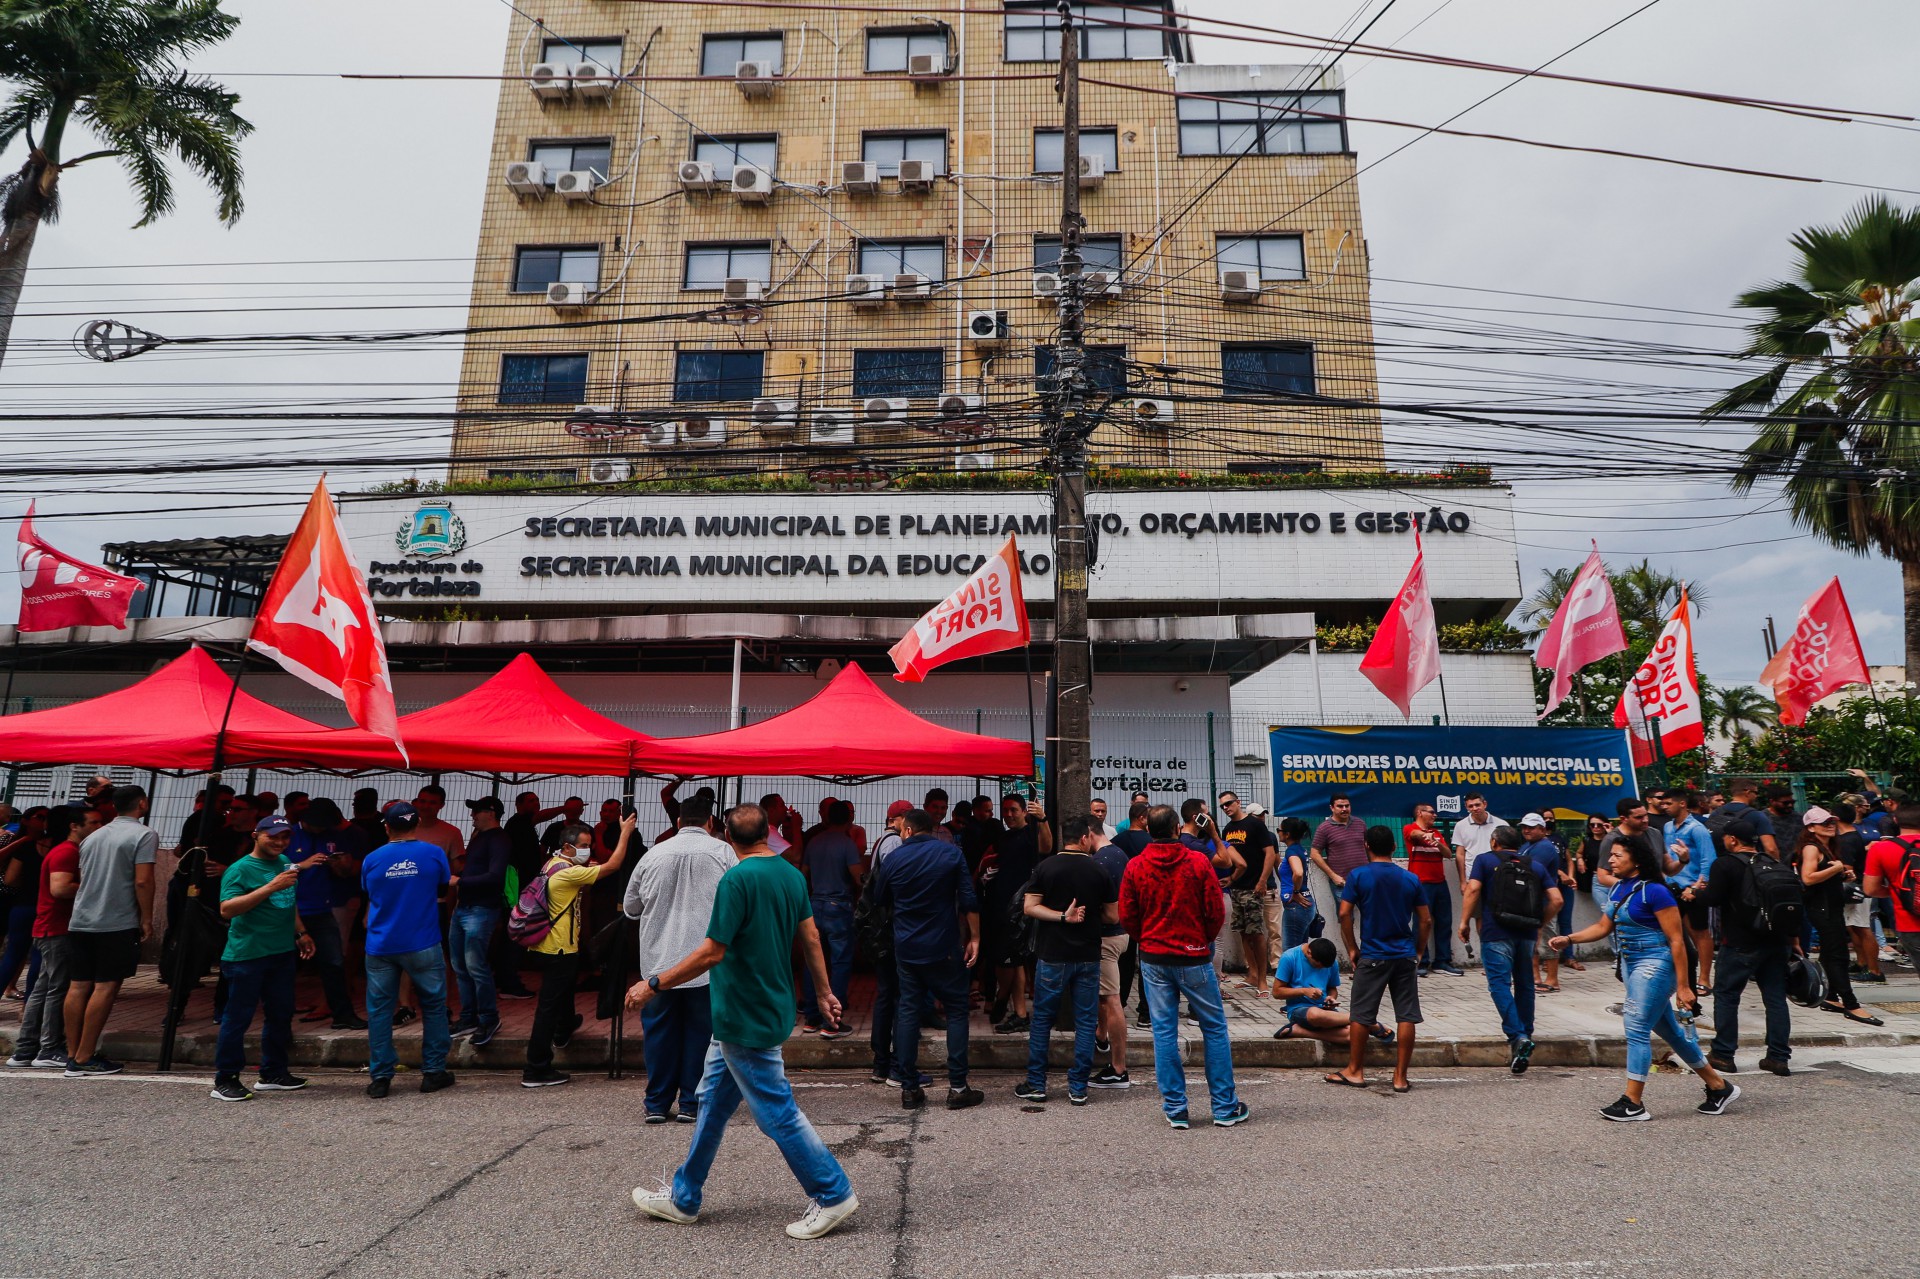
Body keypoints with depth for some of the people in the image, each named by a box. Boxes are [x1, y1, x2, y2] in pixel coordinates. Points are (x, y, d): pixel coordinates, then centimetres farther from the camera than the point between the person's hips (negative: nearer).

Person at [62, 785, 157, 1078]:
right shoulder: (144, 834, -8)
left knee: (79, 985, 9)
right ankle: (84, 1059, -2)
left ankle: (76, 1054, 15)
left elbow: (84, 878, 22)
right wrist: (147, 918, -5)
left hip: (81, 921, 7)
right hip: (117, 923, -7)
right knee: (106, 987, -3)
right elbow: (143, 881, -14)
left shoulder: (93, 837, 16)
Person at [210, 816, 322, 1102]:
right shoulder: (240, 869, -11)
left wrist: (300, 933, 22)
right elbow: (226, 909, -23)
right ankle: (224, 1080, 10)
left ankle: (273, 1073, 26)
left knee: (281, 1014, 14)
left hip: (282, 952, 8)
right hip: (247, 956, -8)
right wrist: (270, 887, -28)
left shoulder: (284, 862, 12)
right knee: (238, 1017, -1)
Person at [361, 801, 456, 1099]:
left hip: (380, 947, 2)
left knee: (379, 1010, 9)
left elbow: (368, 896, 14)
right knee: (434, 1006, 10)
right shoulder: (434, 854, -6)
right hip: (422, 945, -1)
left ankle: (380, 1077, 10)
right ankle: (433, 1072, 14)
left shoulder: (372, 859, -1)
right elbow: (444, 889, 10)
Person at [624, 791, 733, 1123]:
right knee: (700, 1031, 8)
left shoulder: (654, 853, 3)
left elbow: (631, 906, 13)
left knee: (659, 1030, 12)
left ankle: (657, 1104, 19)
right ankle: (691, 1103, 13)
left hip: (659, 958, 2)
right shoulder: (722, 851, -5)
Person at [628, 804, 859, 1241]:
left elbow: (712, 952, -22)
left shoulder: (737, 880, -21)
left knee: (777, 1111, 1)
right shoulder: (792, 874, 3)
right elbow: (811, 938, 9)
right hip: (771, 1007, 9)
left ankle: (833, 1195, 11)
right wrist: (824, 992, 19)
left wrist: (654, 984, -13)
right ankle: (683, 1199, 31)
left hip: (745, 1020, -9)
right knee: (712, 1102, 19)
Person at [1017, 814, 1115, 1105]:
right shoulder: (1099, 871, -3)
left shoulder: (1045, 867, -4)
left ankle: (1036, 1084, 15)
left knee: (1042, 1020, 10)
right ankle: (1078, 1088, 12)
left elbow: (1030, 907, -10)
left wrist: (1063, 916, -9)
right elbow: (1113, 916, 2)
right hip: (1088, 956, 0)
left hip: (1052, 955, 0)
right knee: (1086, 1021, 9)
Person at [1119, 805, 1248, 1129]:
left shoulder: (1135, 866, -3)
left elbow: (1127, 915, 1)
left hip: (1153, 959, 2)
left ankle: (1175, 1109, 12)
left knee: (1164, 1032, 7)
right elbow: (1216, 912, -5)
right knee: (1214, 1029, 10)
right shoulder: (1199, 862, -8)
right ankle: (1225, 1107, 16)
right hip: (1194, 957, -2)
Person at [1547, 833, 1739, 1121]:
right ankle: (1718, 1086, 33)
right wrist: (1568, 939, 1)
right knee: (1669, 1030, 17)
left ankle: (1633, 1103, 0)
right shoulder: (1617, 889, 8)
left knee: (1637, 1030, -7)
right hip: (1630, 964, 9)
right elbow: (1603, 927, 14)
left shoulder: (1654, 892, -17)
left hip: (1654, 964, -9)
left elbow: (1676, 940, -16)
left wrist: (1682, 986, -16)